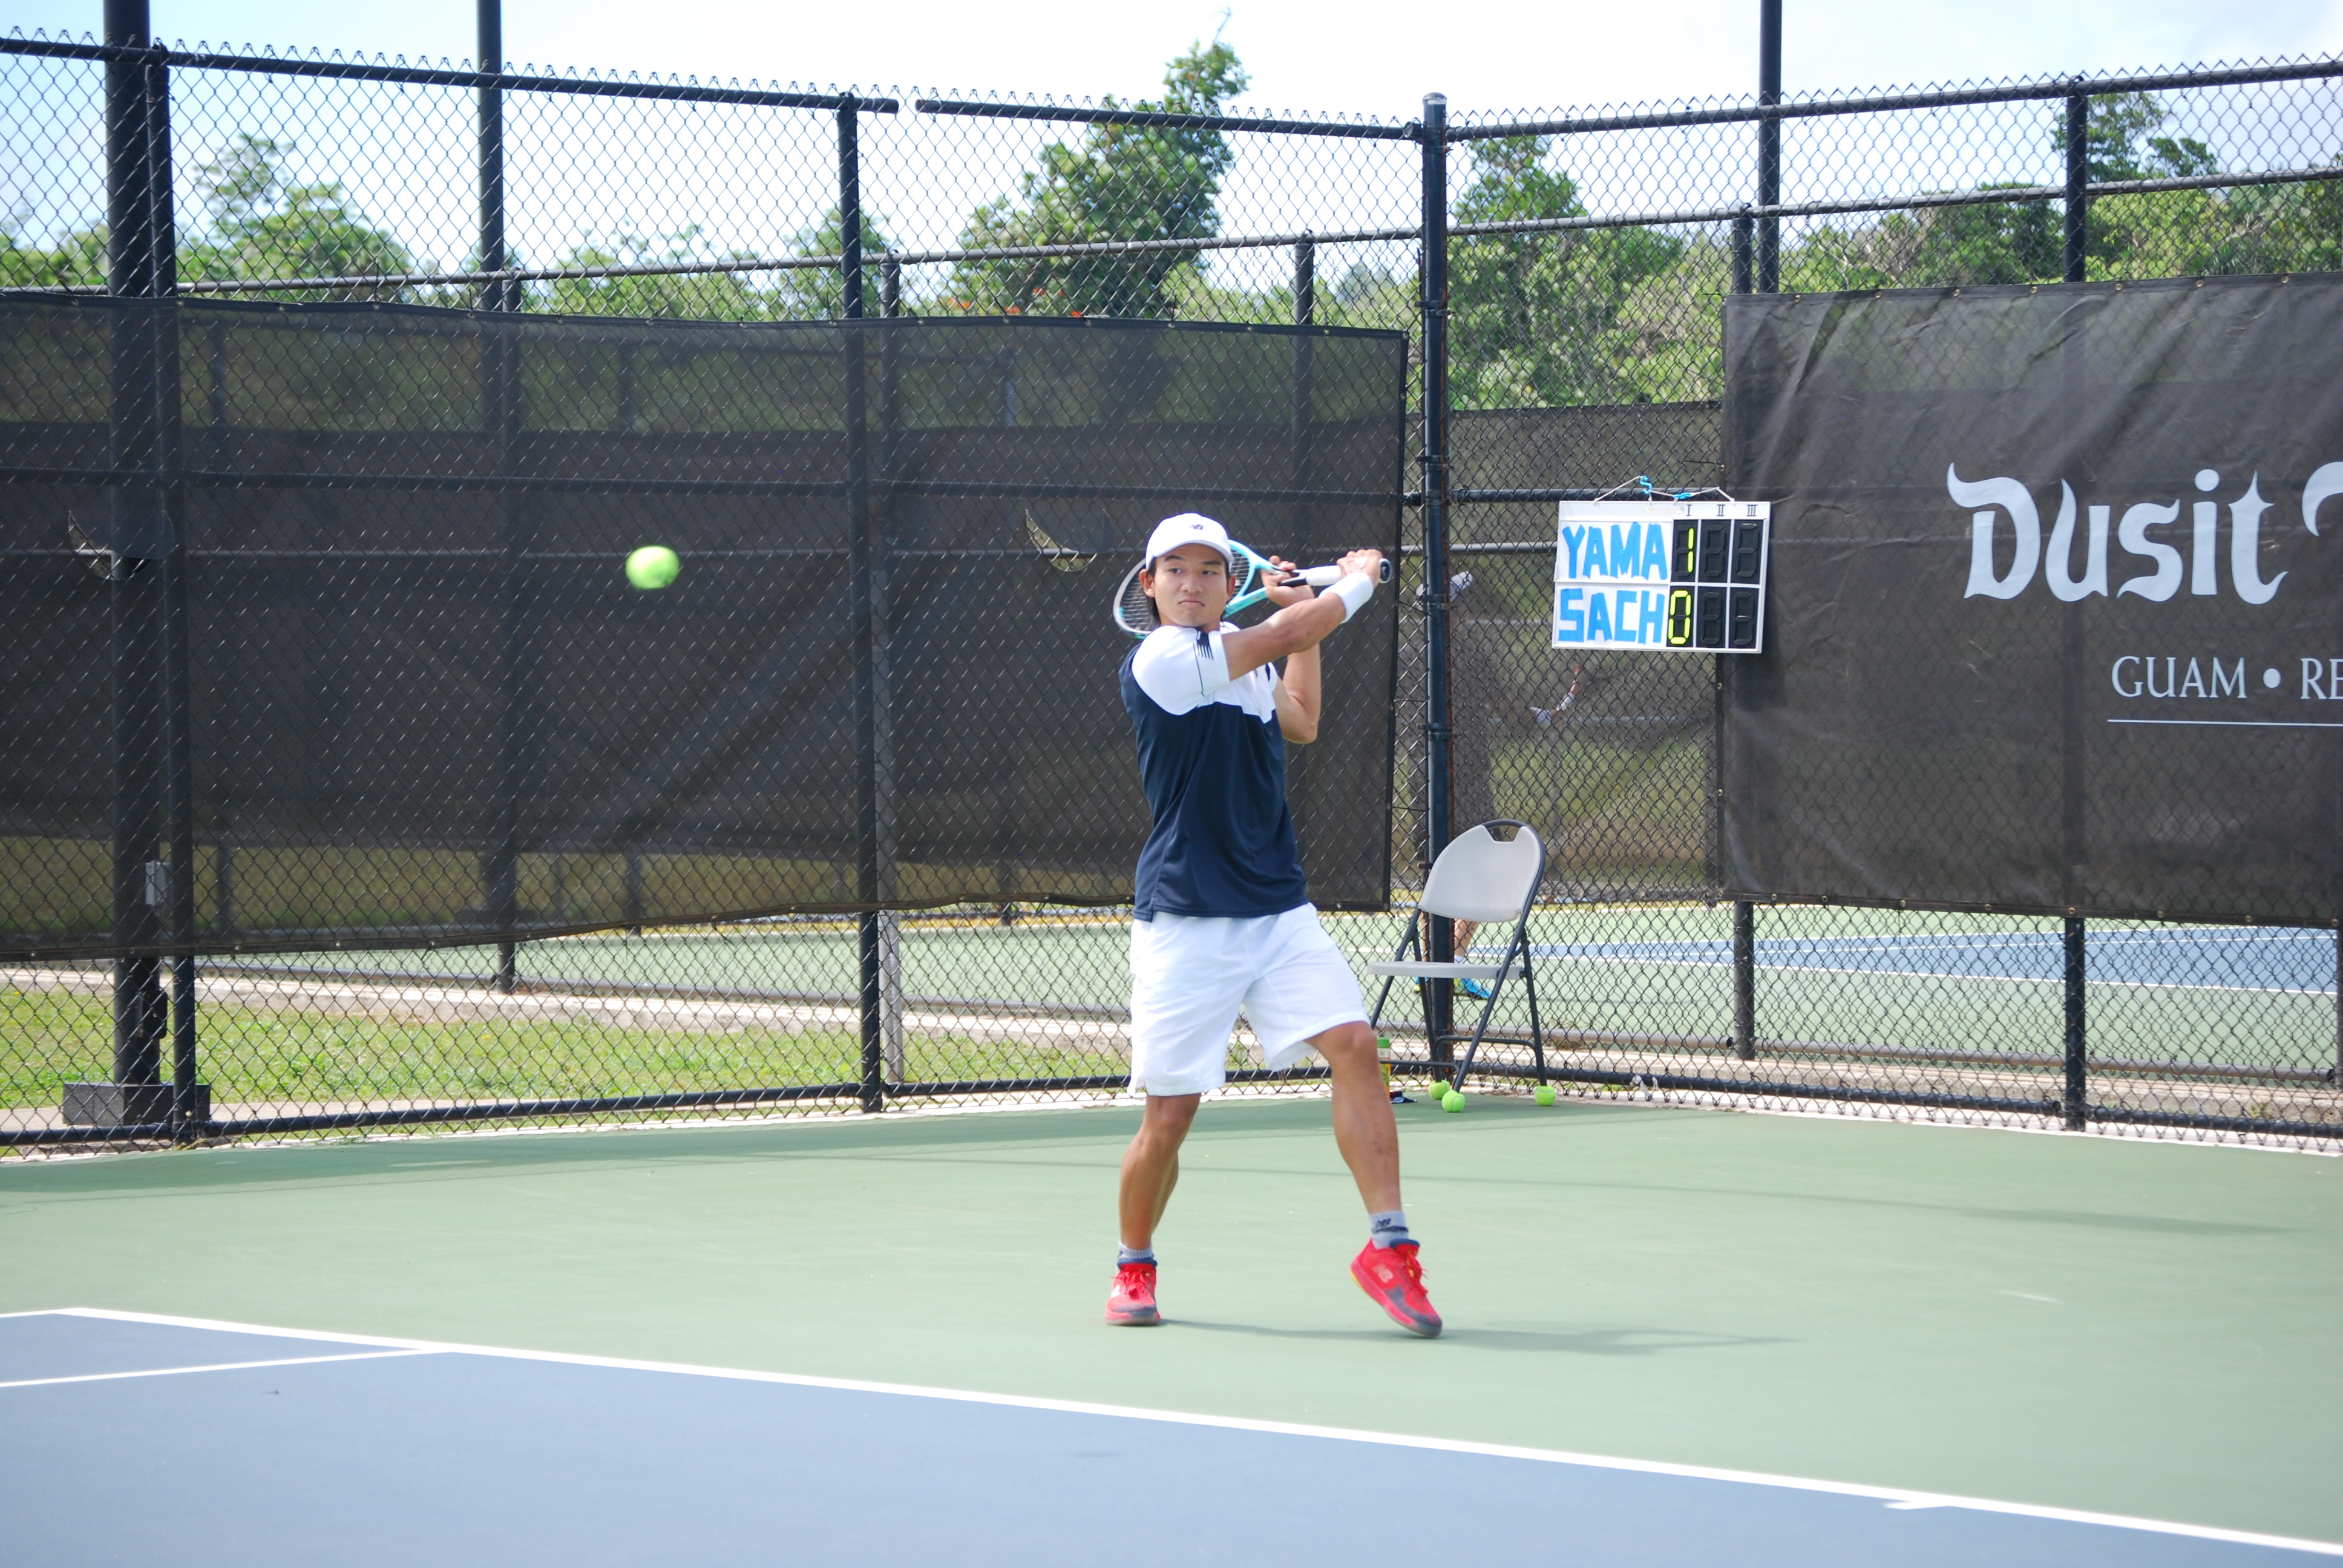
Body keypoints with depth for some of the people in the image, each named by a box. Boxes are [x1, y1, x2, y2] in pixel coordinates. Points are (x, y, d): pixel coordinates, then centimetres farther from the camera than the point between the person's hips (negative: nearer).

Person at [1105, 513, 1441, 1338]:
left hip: (1280, 913, 6)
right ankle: (1133, 1266, 23)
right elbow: (1287, 632, -14)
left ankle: (1387, 1245, -10)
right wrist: (1356, 581, 3)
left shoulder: (1244, 665, 13)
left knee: (1354, 1045, -14)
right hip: (1186, 923, -6)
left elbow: (1300, 723, 31)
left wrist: (1304, 611, 23)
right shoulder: (1160, 661, -11)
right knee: (1169, 1115, -2)